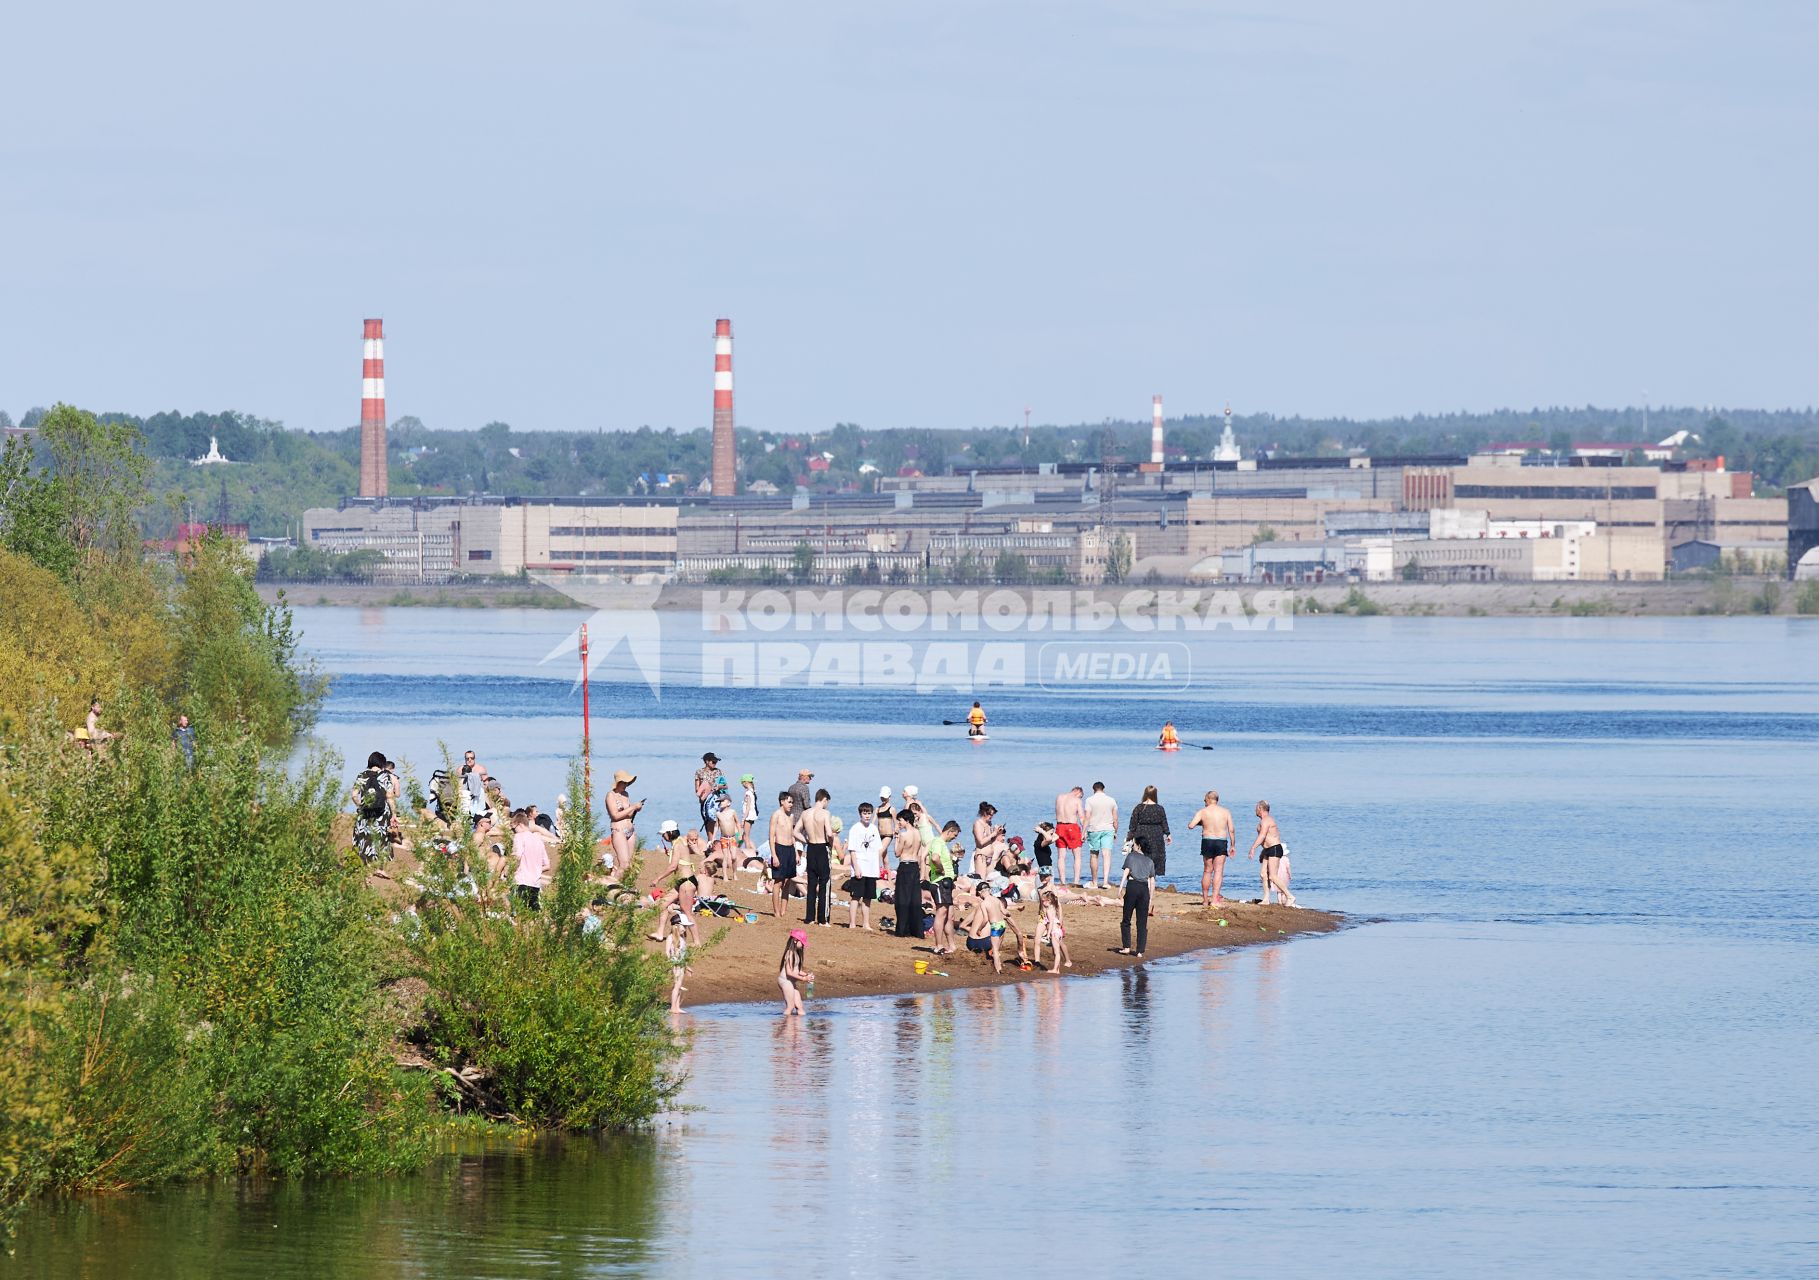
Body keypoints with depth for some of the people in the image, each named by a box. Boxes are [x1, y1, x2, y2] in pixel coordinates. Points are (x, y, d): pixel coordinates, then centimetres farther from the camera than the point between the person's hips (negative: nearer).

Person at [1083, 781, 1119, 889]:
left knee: (1094, 855, 9)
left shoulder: (1090, 800, -4)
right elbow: (1115, 819, 8)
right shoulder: (1111, 800, 5)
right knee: (1107, 855, -5)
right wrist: (1115, 833, 17)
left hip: (1094, 830, -1)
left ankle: (1094, 882, 15)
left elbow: (1087, 817, -8)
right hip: (1108, 830, 1)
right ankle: (1105, 881, -19)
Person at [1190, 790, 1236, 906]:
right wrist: (1232, 846, 11)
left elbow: (1190, 826, -7)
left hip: (1207, 841, 0)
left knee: (1207, 871, 12)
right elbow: (1231, 830, 2)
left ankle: (1205, 900, 20)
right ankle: (1215, 899, -15)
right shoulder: (1225, 812, 4)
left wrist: (1200, 823, 14)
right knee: (1218, 871, -3)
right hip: (1221, 842, 0)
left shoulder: (1203, 812, 0)